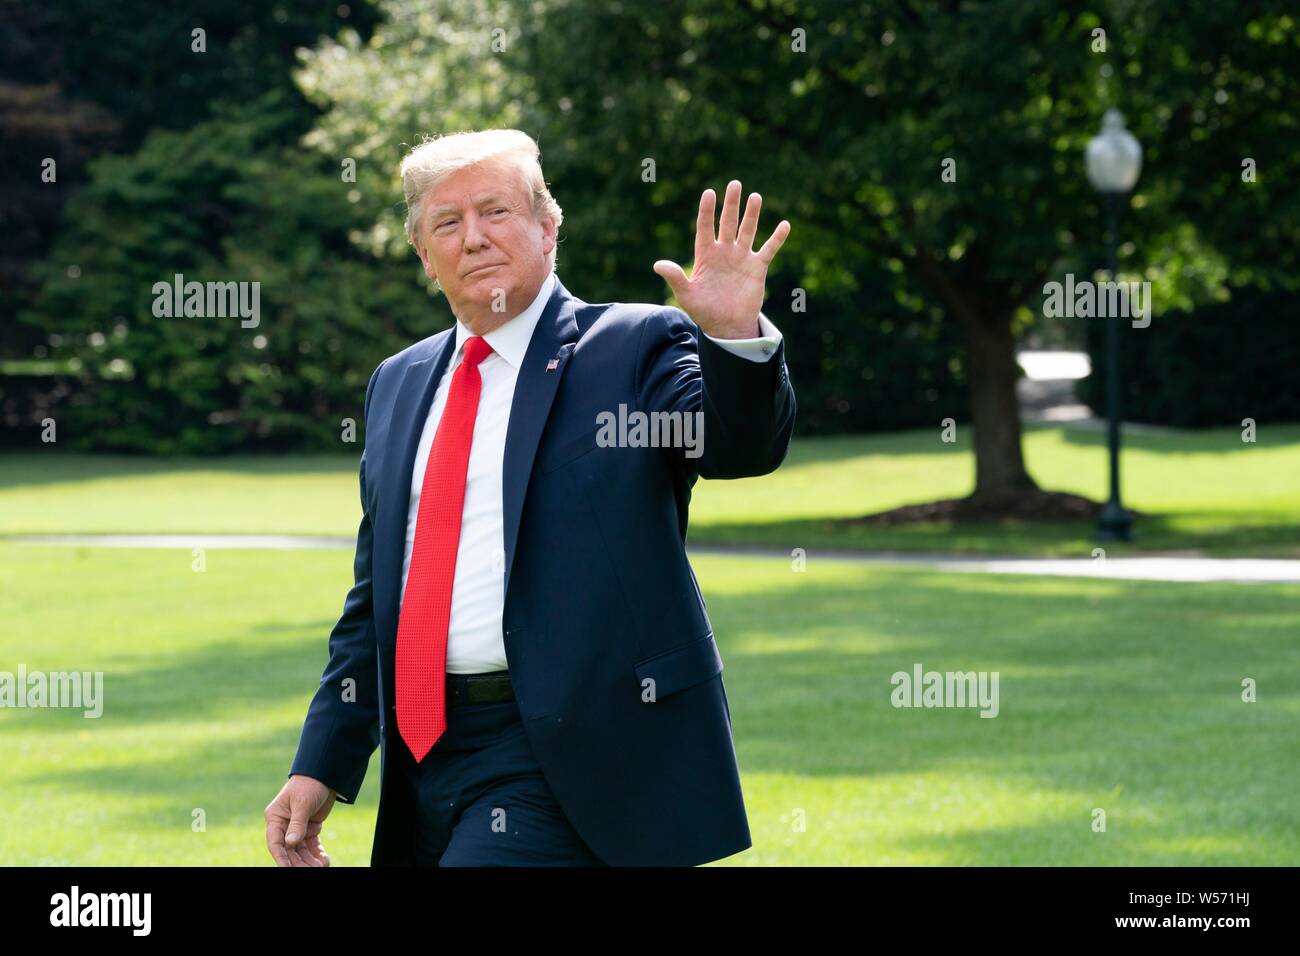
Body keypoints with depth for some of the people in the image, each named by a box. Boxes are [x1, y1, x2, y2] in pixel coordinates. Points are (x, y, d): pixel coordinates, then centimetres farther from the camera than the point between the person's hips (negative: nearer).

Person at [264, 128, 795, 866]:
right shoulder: (399, 384, 16)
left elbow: (742, 444, -19)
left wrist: (735, 334, -39)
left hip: (563, 764, -6)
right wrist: (322, 766, 14)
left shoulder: (635, 347, -1)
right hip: (426, 754, 6)